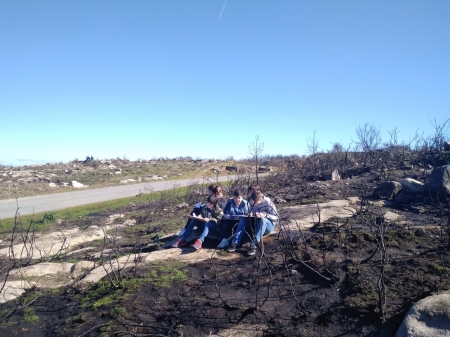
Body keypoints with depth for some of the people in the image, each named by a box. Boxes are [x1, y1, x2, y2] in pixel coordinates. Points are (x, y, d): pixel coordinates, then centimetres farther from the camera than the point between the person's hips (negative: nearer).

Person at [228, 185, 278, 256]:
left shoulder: (268, 203, -21)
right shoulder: (251, 201, -8)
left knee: (263, 220, -36)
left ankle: (253, 246, -41)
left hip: (268, 226, -4)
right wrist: (250, 214, -18)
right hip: (256, 225, 4)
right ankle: (235, 243, -27)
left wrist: (265, 215, -33)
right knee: (243, 219, -19)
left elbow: (276, 218, -18)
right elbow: (251, 214, 6)